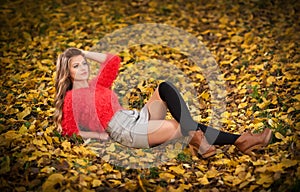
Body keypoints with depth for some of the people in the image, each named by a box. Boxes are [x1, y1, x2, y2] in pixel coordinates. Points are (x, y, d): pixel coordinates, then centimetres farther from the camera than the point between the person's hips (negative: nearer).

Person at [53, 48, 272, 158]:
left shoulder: (97, 84, 22)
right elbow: (69, 130, -1)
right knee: (180, 127, -27)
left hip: (139, 118, 8)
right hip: (127, 132, -8)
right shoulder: (71, 98, 3)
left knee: (164, 88, -17)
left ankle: (195, 138, -23)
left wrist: (86, 53, 23)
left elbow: (114, 60, 23)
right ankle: (239, 140, -21)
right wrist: (98, 135, -8)